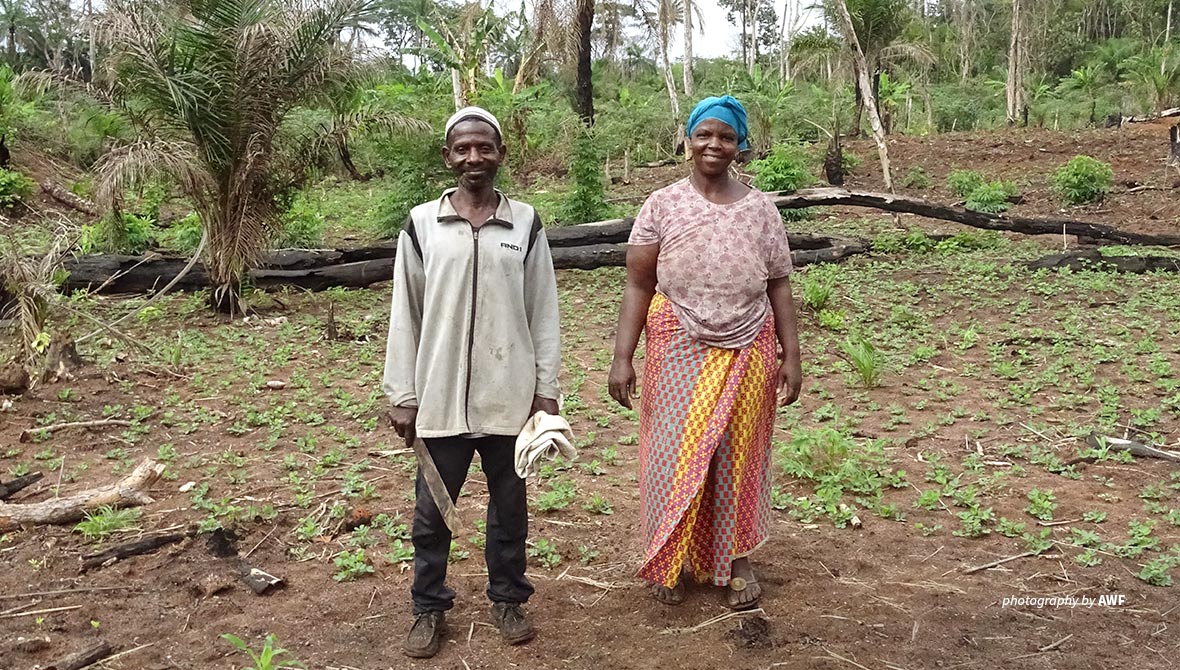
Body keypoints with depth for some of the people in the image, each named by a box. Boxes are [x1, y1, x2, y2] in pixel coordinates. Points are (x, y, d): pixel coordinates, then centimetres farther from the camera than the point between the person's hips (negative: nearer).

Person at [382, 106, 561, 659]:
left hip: (509, 396, 0)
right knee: (431, 510, 11)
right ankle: (429, 607, 29)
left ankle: (508, 598, 33)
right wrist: (402, 396, 0)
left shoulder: (525, 223, 1)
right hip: (440, 397, 0)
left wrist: (547, 388, 1)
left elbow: (543, 312, 3)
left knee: (509, 504, 14)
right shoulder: (421, 224, -1)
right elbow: (406, 314, 2)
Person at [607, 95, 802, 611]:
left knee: (737, 454, 11)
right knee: (675, 453, 5)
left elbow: (779, 286, 3)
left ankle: (737, 558, 28)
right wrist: (622, 357, -11)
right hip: (679, 350, -1)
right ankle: (671, 561, 25)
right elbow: (638, 286, -5)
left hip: (746, 352, 1)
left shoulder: (760, 209, 1)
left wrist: (791, 357, -1)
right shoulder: (662, 206, -3)